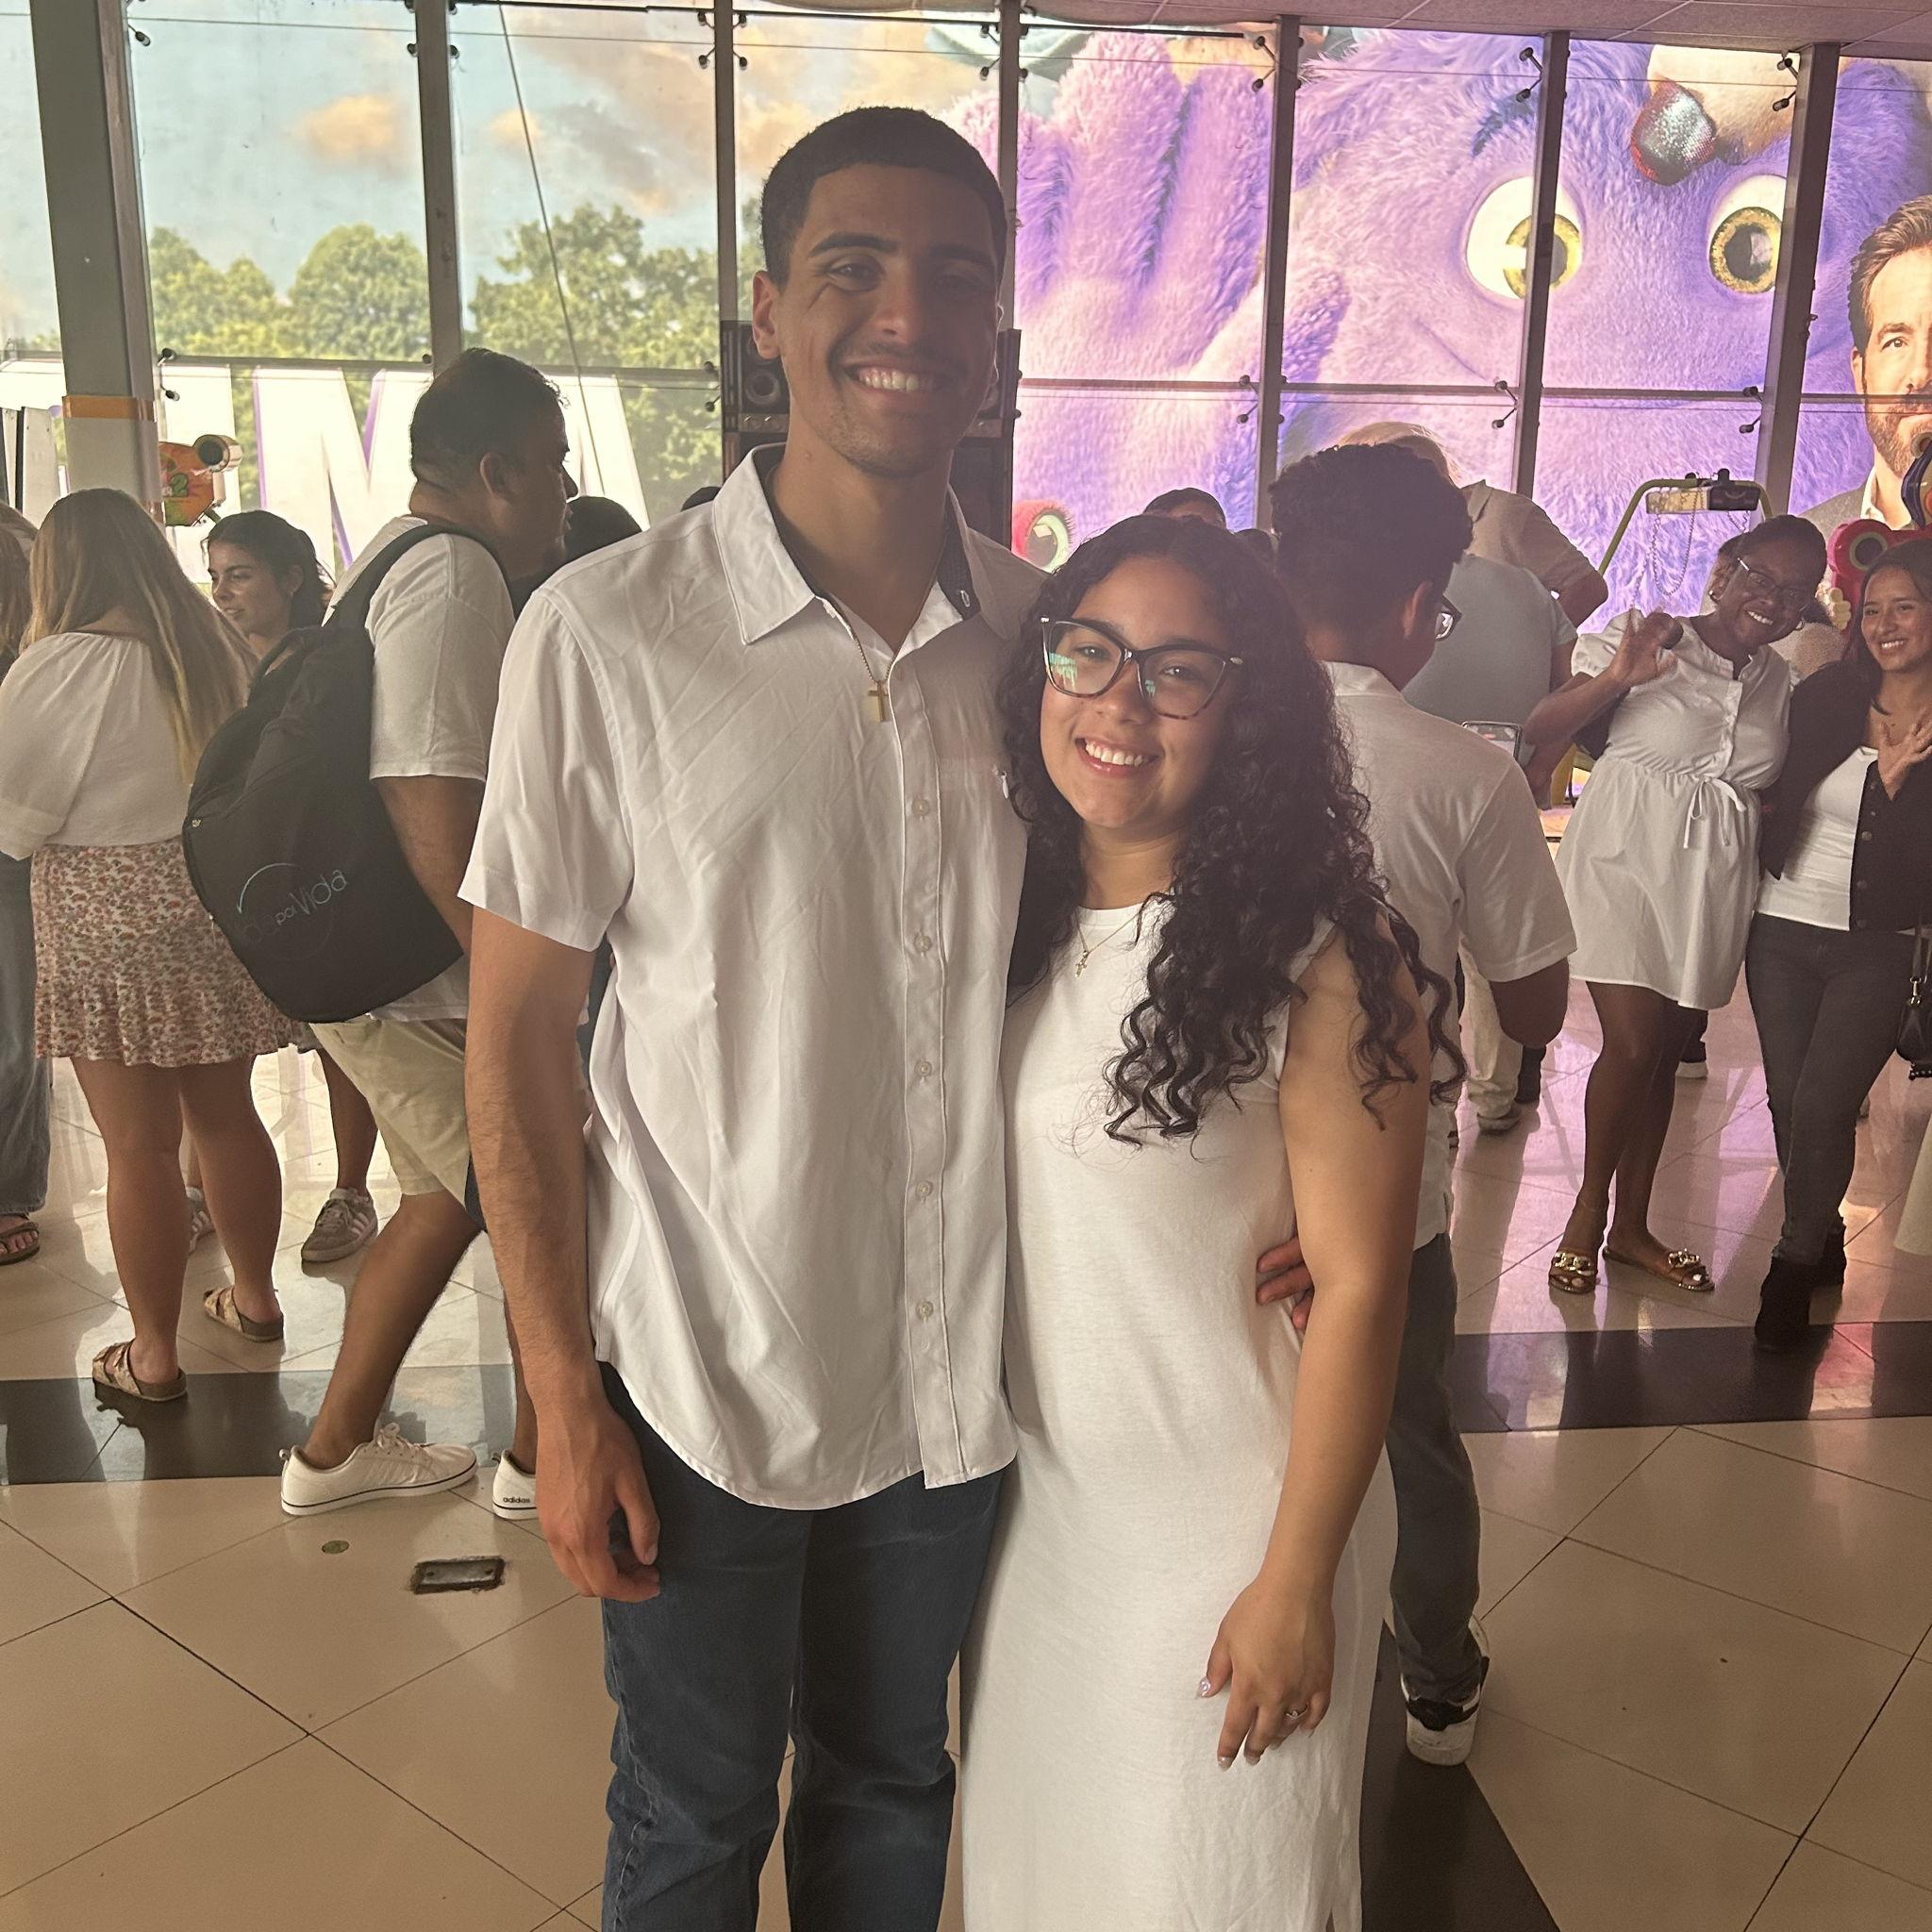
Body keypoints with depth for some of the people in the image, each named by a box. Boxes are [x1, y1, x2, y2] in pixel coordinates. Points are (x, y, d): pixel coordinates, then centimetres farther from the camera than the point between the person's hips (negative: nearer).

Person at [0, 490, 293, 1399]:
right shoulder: (221, 647, 3)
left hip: (114, 927, -6)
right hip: (224, 908, 6)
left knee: (139, 1146, 3)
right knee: (226, 1116, 18)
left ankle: (154, 1353, 13)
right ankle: (254, 1295, 33)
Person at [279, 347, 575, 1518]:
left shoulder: (404, 558, 14)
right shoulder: (456, 576, -20)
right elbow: (435, 813, -28)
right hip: (420, 982, -11)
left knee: (448, 1195, 21)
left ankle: (337, 1450, 33)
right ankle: (542, 1459, 20)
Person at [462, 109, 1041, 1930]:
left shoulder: (1042, 632, -2)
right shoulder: (605, 634, -14)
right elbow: (517, 1034, -8)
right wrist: (563, 1401, -8)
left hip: (958, 1370, 3)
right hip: (703, 1373, -3)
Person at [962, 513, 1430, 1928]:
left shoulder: (1311, 958, -19)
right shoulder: (1016, 921, -2)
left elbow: (1359, 1287, -16)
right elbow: (986, 1216, 6)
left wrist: (1298, 1582, -13)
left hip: (1228, 1526, -5)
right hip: (1035, 1502, 5)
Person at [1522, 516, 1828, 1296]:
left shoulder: (1780, 682, 10)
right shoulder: (1646, 644, -7)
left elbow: (1772, 789, 18)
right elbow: (1538, 732, -14)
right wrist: (1613, 679, -28)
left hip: (1711, 883, 5)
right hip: (1624, 862, -5)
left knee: (1665, 1054, 11)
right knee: (1633, 1045, -11)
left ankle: (1631, 1225, 25)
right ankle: (1588, 1212, 10)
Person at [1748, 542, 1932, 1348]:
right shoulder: (1824, 698, 3)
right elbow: (1774, 792, 12)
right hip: (1782, 928, 3)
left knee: (1823, 1106, -9)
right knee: (1789, 1101, 9)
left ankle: (1795, 1264, 9)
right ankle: (1821, 1240, 29)